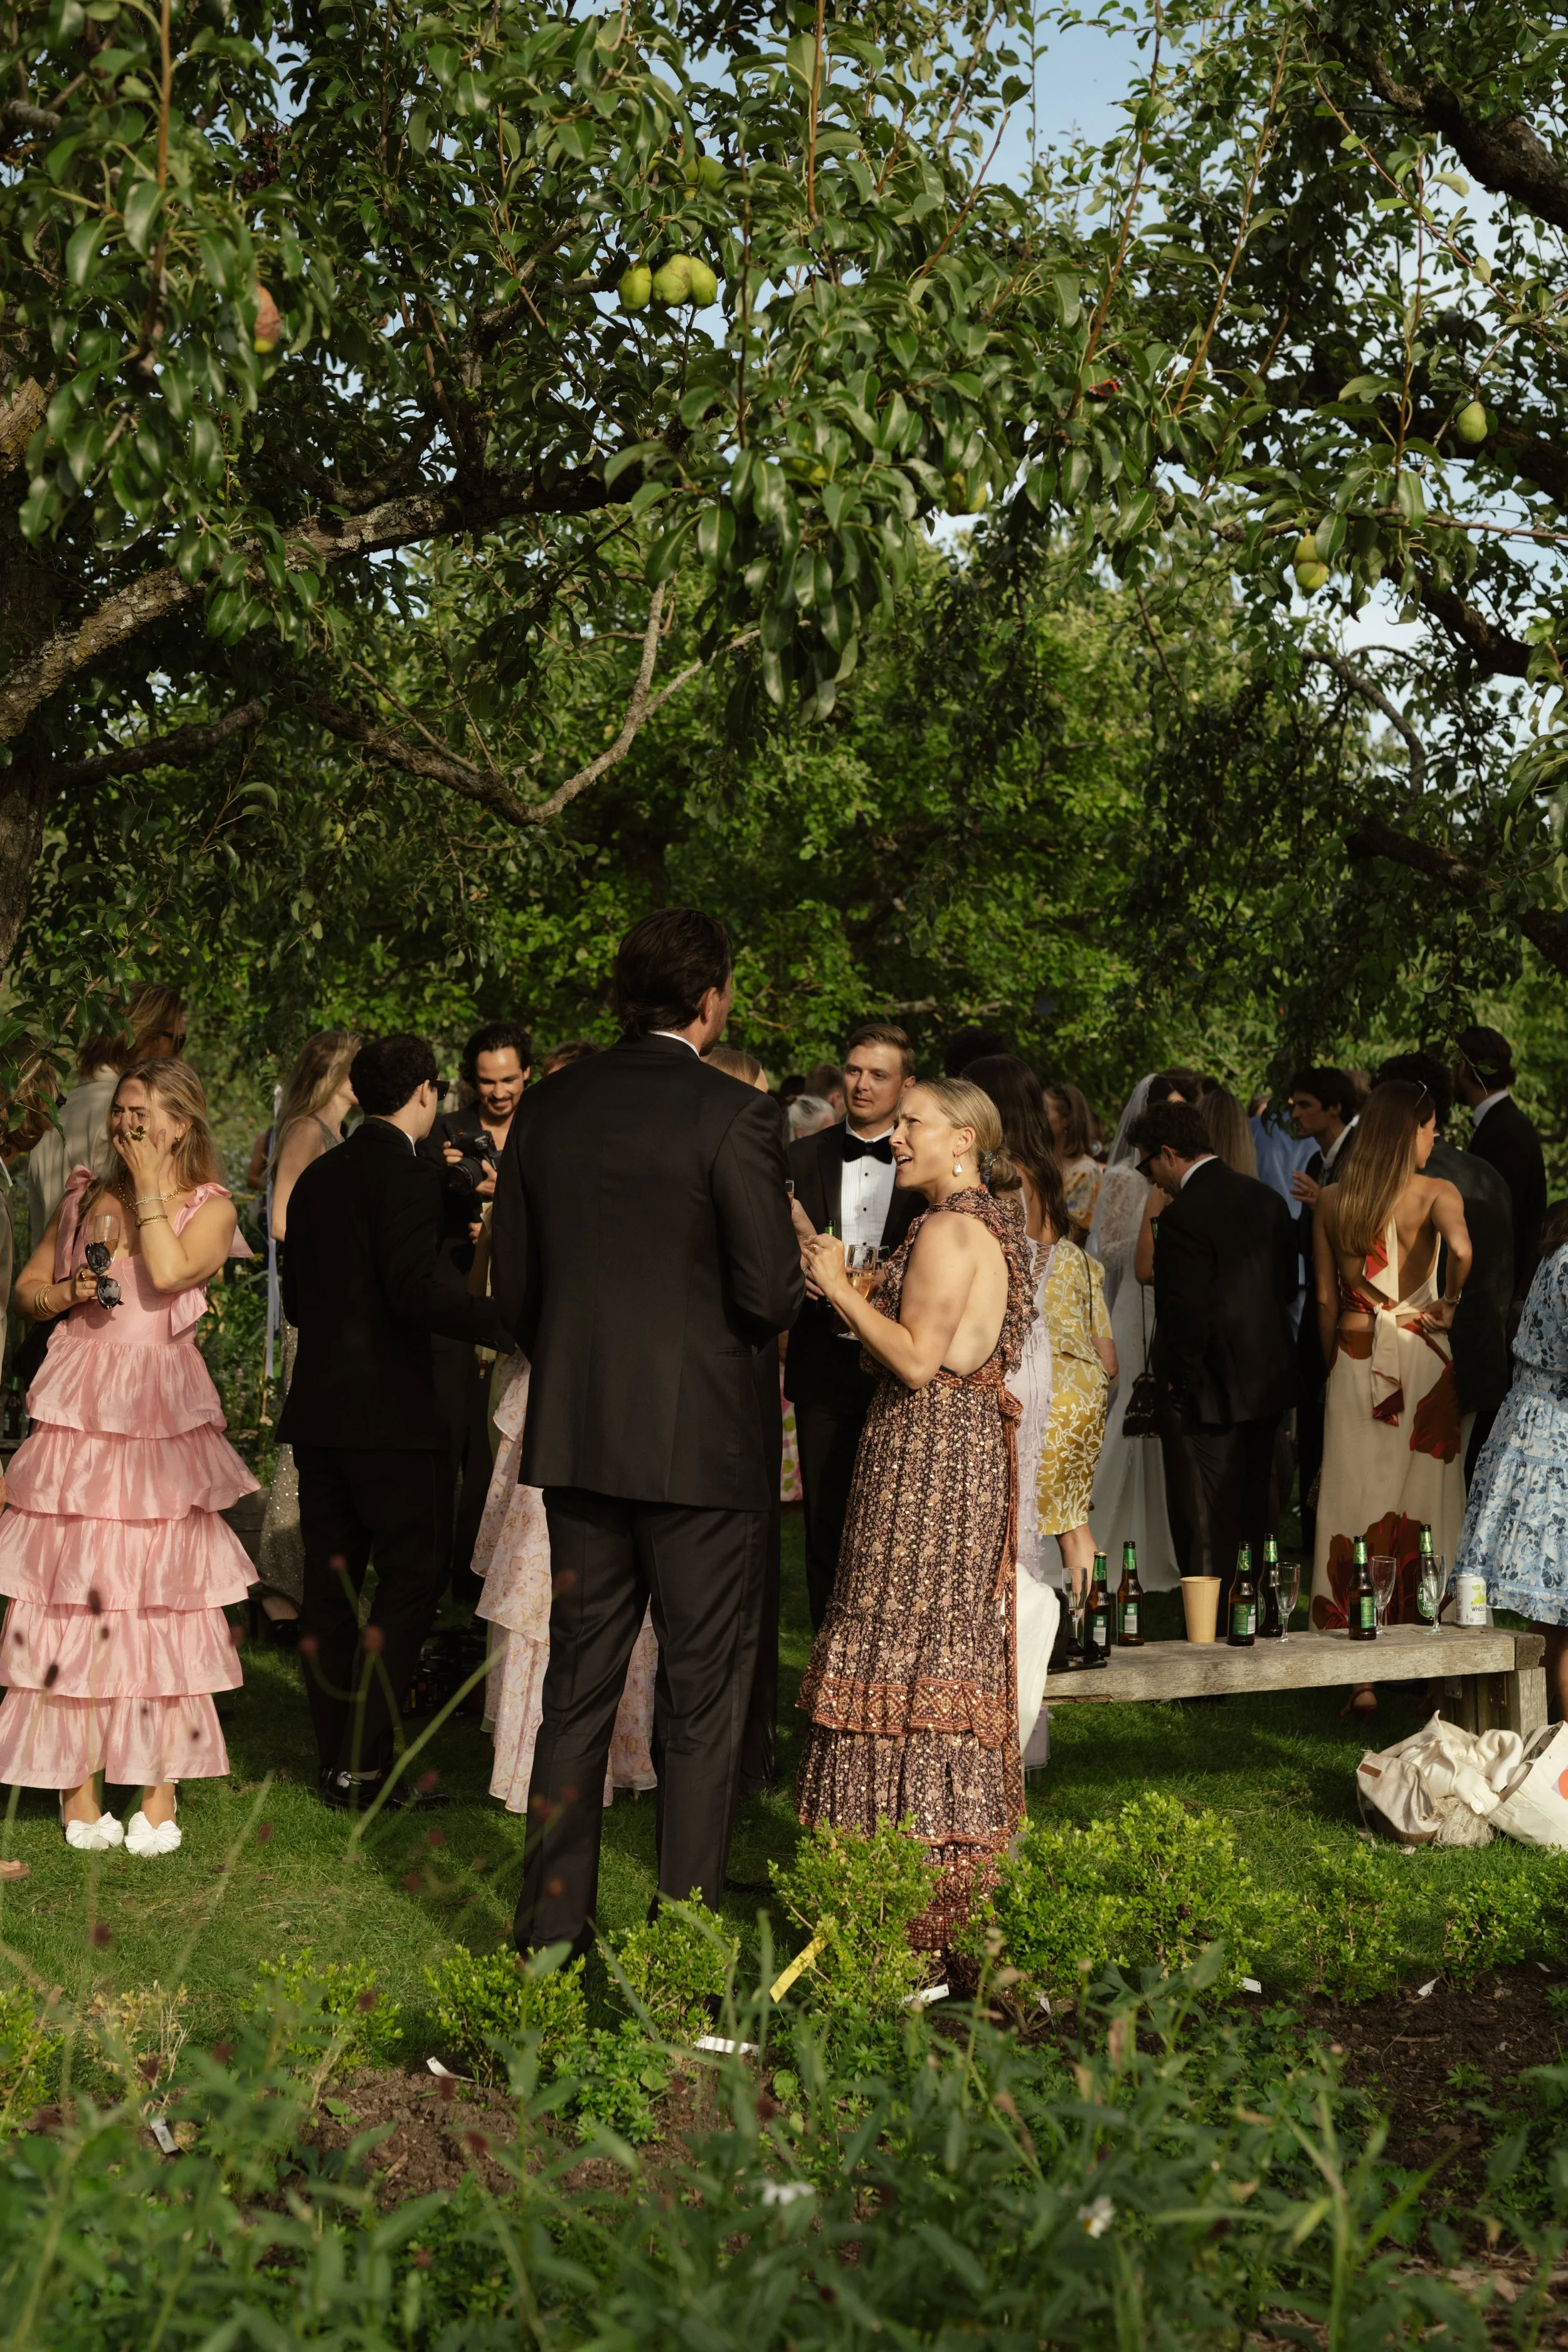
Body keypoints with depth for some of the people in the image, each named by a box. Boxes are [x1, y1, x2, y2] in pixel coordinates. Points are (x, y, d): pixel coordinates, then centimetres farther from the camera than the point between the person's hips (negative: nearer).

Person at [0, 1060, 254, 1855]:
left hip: (162, 1415, -2)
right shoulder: (87, 1194, 13)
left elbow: (168, 1274, -15)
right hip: (80, 1407, 2)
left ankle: (159, 1795, 2)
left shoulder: (210, 1207, 4)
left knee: (161, 1596, -3)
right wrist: (68, 1294, -3)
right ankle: (79, 1791, 5)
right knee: (71, 1595, -1)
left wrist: (149, 1184, -7)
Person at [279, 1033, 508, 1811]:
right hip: (389, 1411, -8)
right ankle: (365, 1760, -6)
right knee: (412, 1574, -1)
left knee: (330, 1579, 10)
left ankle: (336, 1761, 14)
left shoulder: (317, 1176, 12)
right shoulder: (407, 1173, -12)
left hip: (317, 1409, 8)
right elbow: (417, 1288, -22)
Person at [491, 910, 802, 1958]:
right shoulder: (735, 1115, -12)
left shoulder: (549, 1109, 5)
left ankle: (551, 1926, 19)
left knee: (578, 1688, 13)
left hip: (575, 1439, 5)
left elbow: (513, 1283, 9)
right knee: (703, 1701, 4)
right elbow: (771, 1298, -15)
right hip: (702, 1441, -5)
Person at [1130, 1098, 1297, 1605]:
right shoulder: (1267, 1200, 7)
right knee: (1255, 1517, 18)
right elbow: (1288, 1287, 13)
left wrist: (1180, 1384, -9)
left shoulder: (1182, 1216, -18)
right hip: (1268, 1384, 8)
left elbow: (1188, 1311, -20)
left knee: (1206, 1530, -1)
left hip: (1210, 1391, -8)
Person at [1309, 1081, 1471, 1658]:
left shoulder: (1330, 1202, 2)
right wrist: (1449, 1301, -9)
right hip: (1419, 1359, -2)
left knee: (1354, 1501, 3)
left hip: (1354, 1359, 2)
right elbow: (1460, 1249, -28)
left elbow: (1326, 1297, 5)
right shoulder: (1435, 1193, -8)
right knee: (1424, 1500, 8)